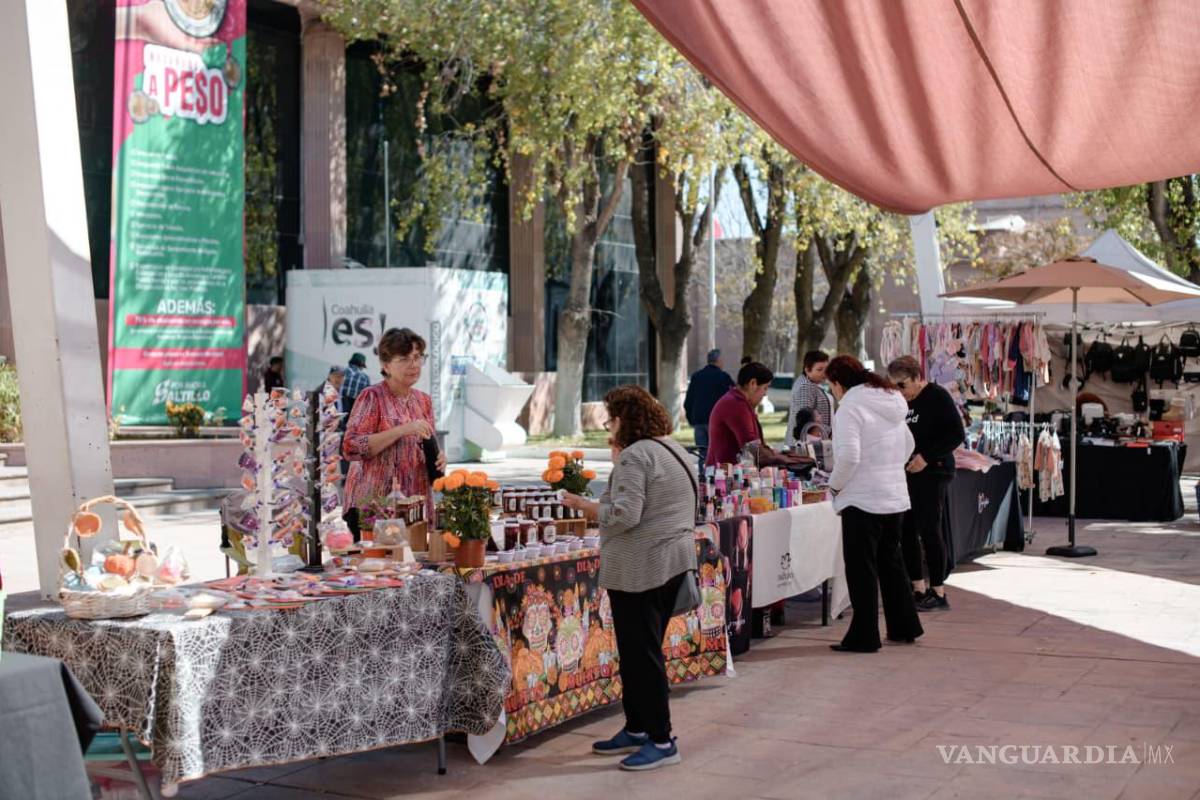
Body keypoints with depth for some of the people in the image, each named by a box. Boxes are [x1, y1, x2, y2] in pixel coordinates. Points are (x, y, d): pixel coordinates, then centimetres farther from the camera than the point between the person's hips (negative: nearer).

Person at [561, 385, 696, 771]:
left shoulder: (634, 456, -16)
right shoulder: (672, 448, 15)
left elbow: (623, 515, -24)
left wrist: (581, 503, -12)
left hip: (641, 566, -10)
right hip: (674, 559, 10)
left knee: (640, 653, -2)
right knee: (643, 649, 17)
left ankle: (660, 740, 3)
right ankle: (637, 729, 26)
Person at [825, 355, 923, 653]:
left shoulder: (850, 408, -15)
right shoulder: (892, 403, 12)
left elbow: (848, 456, -23)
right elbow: (907, 445, 22)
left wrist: (835, 485, -9)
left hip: (863, 500, -8)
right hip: (896, 496, 9)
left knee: (861, 569, 0)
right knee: (891, 563, 20)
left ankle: (863, 636, 5)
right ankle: (904, 627, 29)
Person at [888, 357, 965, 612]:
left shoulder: (937, 397, -9)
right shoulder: (902, 402, 12)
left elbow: (957, 435, -13)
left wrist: (926, 456, -20)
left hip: (933, 473, -7)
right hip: (906, 474, 7)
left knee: (930, 531, -6)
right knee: (907, 531, 5)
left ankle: (938, 593, 2)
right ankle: (918, 590, 13)